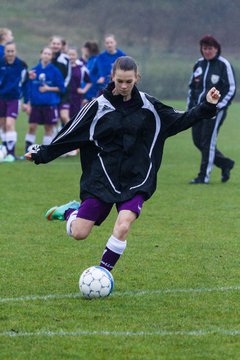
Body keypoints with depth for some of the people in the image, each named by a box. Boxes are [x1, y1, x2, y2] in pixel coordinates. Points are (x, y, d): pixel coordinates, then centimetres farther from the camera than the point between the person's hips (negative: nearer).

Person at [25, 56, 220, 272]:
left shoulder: (148, 105, 4)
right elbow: (71, 134, 4)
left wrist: (207, 107, 5)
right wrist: (42, 154, 3)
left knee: (123, 227, -22)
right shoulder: (99, 106, -2)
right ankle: (71, 211, 31)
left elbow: (178, 121, 14)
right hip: (103, 179, -1)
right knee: (79, 233, -5)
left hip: (136, 180, 1)